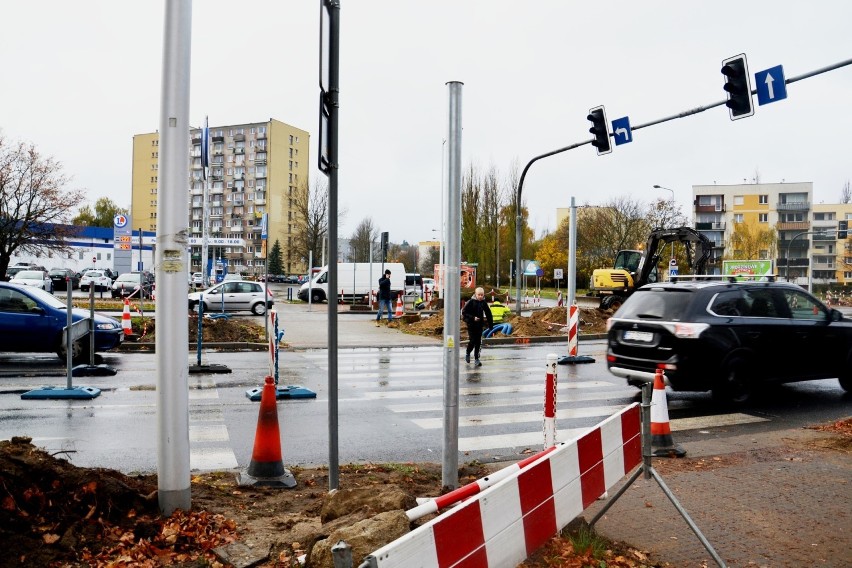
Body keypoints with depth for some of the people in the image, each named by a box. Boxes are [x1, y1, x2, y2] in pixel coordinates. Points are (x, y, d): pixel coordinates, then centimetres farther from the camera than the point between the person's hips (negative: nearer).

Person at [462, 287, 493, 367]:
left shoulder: (484, 303, 1)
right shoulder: (471, 302, -9)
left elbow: (488, 314, 10)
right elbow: (464, 312, -9)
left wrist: (490, 324, 9)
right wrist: (473, 318, -19)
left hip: (479, 325, 3)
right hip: (471, 325, -3)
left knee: (478, 342, 2)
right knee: (472, 340, -5)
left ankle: (476, 359, 9)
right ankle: (467, 354, 22)